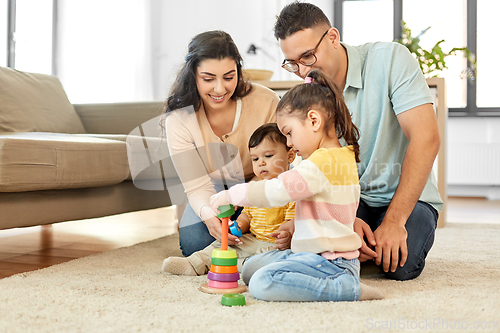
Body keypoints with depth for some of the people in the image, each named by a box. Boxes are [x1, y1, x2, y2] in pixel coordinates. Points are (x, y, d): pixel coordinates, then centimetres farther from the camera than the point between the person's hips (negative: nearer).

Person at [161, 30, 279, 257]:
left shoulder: (266, 102, -25)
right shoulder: (178, 120, -22)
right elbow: (198, 185, -21)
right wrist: (209, 215, -45)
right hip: (215, 193, 0)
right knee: (194, 242, -23)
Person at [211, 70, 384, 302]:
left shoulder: (324, 161, -20)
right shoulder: (344, 158, 13)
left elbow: (275, 192, -23)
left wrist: (230, 195, -11)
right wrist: (293, 228, 18)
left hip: (328, 260, -10)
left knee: (262, 283, -25)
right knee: (250, 268, 12)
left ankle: (348, 288, -17)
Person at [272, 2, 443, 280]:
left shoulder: (389, 59, -14)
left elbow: (426, 138, -21)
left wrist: (393, 221, -26)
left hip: (406, 196, -2)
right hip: (349, 202, 3)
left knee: (400, 264, -29)